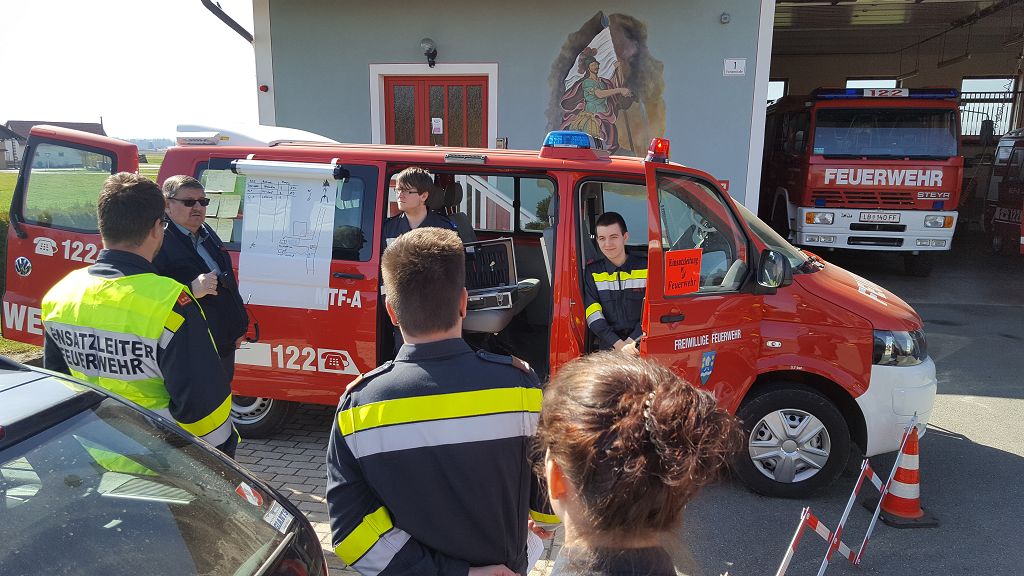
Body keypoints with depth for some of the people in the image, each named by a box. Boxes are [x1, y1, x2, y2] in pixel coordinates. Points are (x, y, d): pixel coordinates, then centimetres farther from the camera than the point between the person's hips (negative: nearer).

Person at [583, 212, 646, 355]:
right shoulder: (592, 272, 7)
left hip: (641, 342, 0)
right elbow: (593, 316, -1)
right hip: (609, 346, 1)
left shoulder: (646, 268, 5)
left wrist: (631, 341, -10)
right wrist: (618, 344, -13)